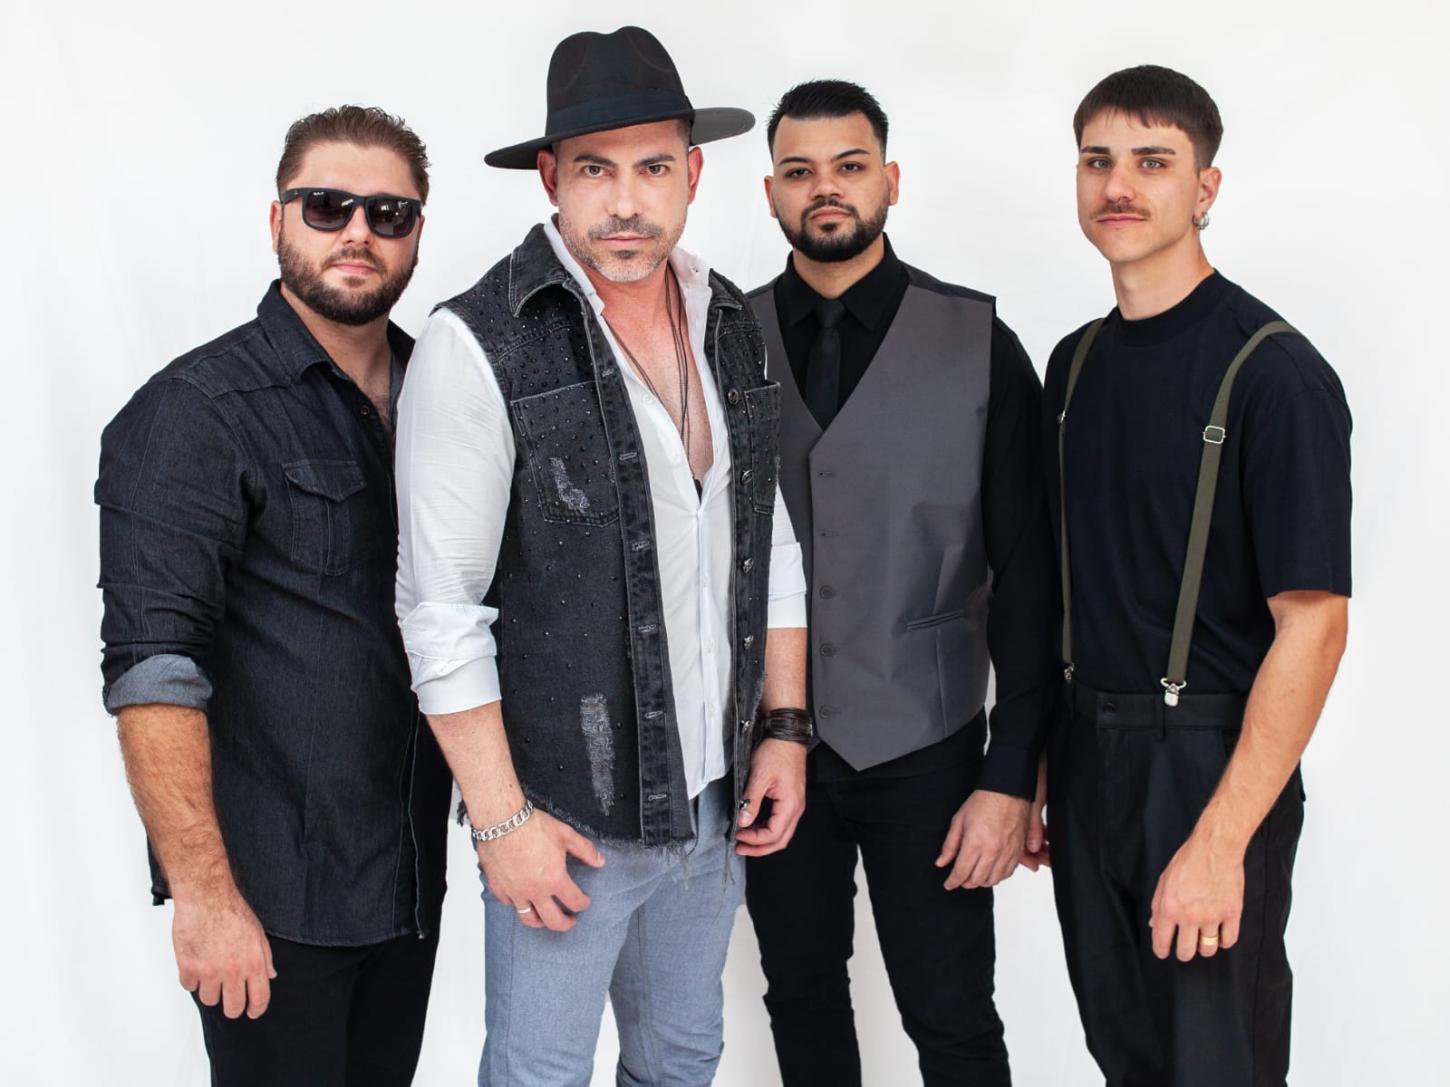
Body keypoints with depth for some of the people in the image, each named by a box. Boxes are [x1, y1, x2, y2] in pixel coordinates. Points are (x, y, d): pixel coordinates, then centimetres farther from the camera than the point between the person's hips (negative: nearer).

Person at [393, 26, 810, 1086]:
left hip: (713, 798, 6)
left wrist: (785, 729, 7)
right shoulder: (479, 346, -16)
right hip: (566, 811, -5)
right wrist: (503, 821, -14)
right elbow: (441, 609, -15)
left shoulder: (734, 324, 4)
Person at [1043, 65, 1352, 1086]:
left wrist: (1220, 841, -22)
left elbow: (1312, 621, -18)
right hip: (1085, 756, 6)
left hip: (1209, 766, -6)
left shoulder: (1274, 372, -14)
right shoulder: (1075, 363, 8)